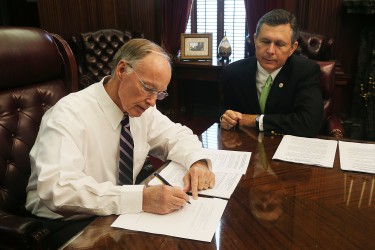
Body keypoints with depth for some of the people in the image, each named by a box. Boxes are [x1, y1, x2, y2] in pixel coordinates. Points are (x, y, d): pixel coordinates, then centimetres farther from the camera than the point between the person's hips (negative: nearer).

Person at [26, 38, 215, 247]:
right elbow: (57, 188, -34)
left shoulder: (142, 108, -3)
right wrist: (141, 198, -41)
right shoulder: (70, 114, -23)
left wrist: (198, 162, -12)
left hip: (119, 215, 6)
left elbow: (177, 135, 10)